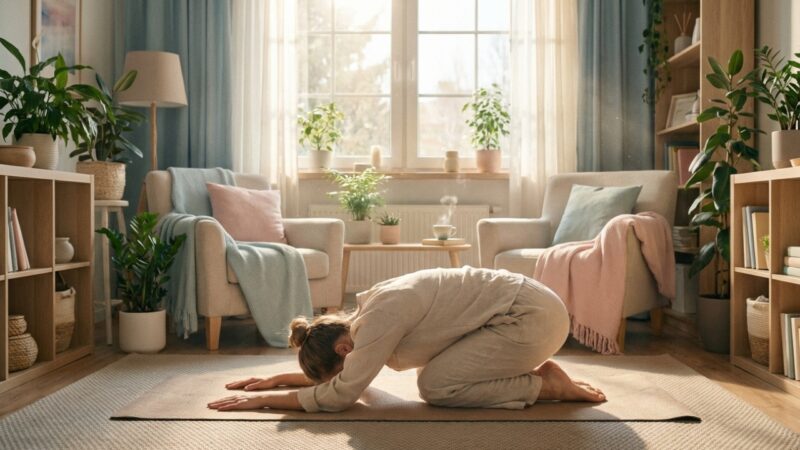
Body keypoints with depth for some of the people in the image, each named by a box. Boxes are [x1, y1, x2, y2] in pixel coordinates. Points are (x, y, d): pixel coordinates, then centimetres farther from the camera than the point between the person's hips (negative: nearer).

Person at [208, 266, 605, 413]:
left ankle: (547, 385, -3)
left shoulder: (383, 315, -21)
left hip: (533, 316, -9)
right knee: (434, 375, 9)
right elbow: (334, 371, 23)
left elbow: (341, 393, -22)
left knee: (435, 387, -10)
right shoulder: (369, 311, 7)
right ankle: (535, 371, 12)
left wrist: (263, 400, -14)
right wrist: (277, 379, 17)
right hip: (522, 311, 9)